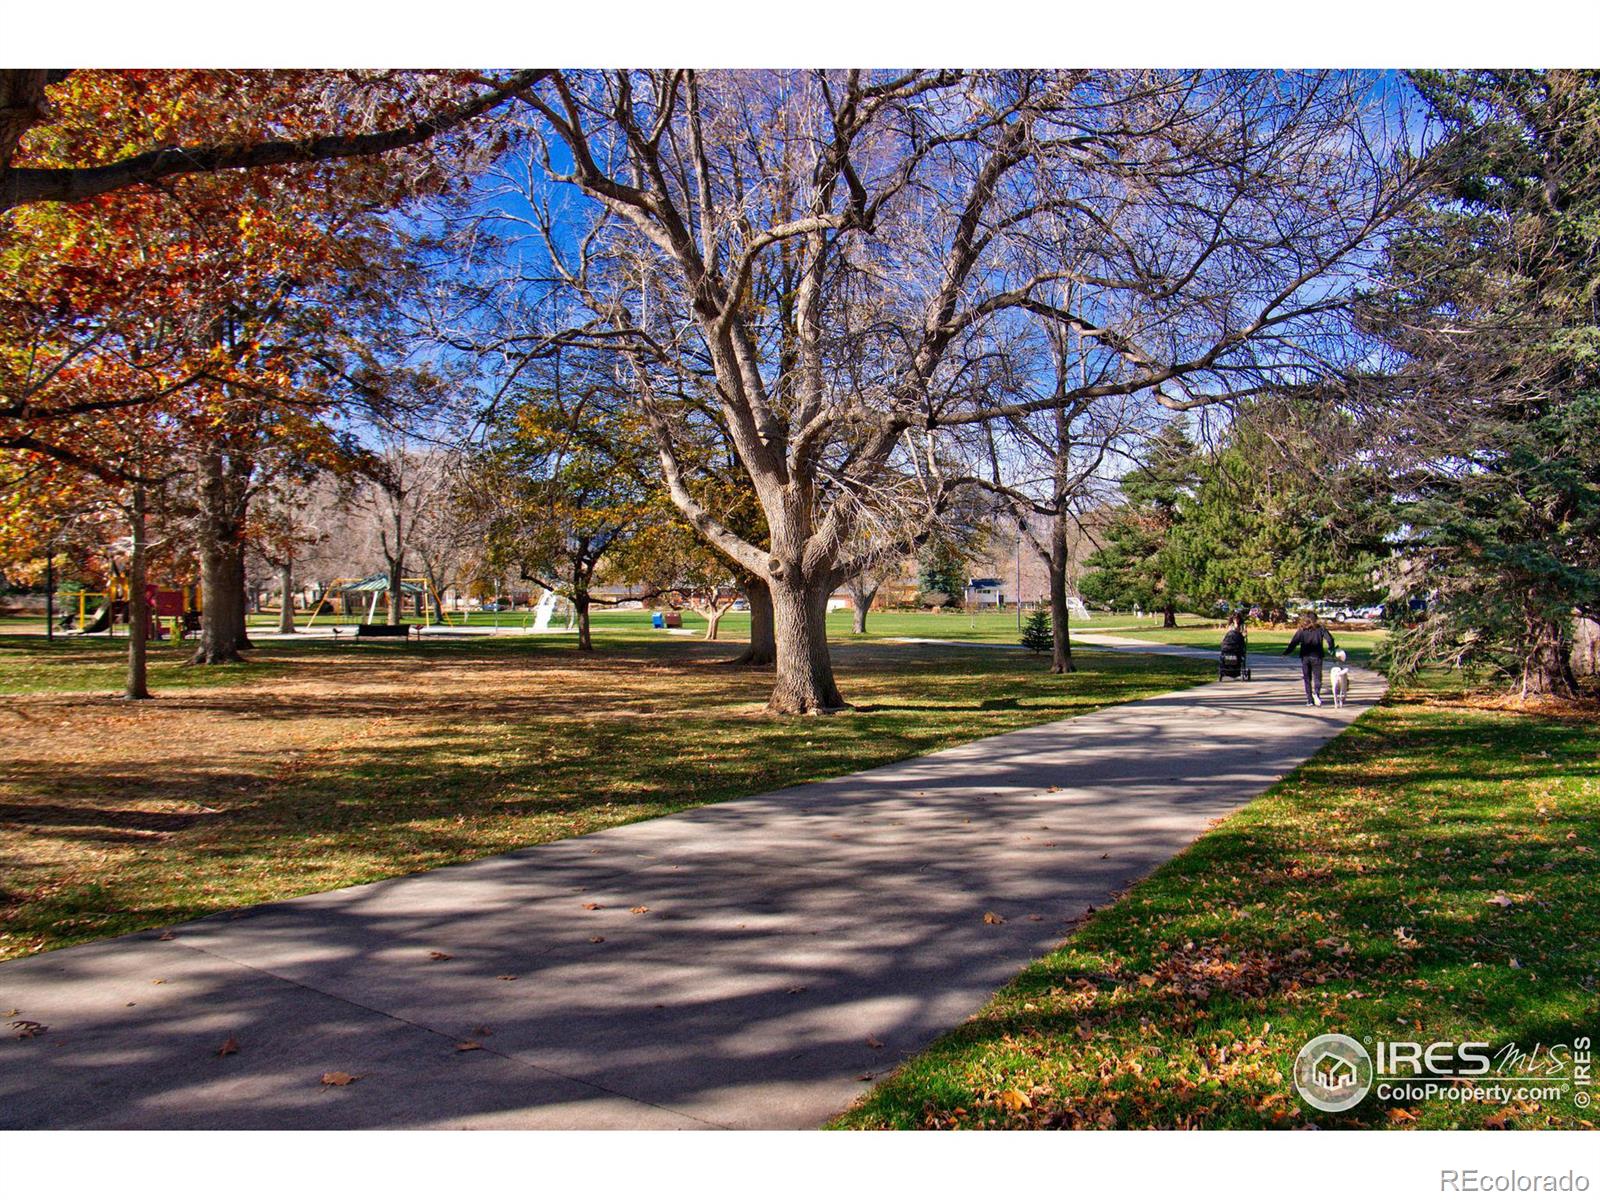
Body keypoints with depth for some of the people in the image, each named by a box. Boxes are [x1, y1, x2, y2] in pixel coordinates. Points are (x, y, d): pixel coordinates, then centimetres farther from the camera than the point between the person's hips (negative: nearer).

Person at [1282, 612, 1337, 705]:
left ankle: (1309, 700, 8)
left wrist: (1286, 652, 2)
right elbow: (1329, 638, -9)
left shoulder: (1301, 630, -1)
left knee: (1307, 678, 10)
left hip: (1305, 657, 1)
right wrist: (1331, 648, 8)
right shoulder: (1320, 629, -2)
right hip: (1316, 656, -1)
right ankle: (1316, 692, -24)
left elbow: (1294, 642, -5)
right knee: (1317, 677, 5)